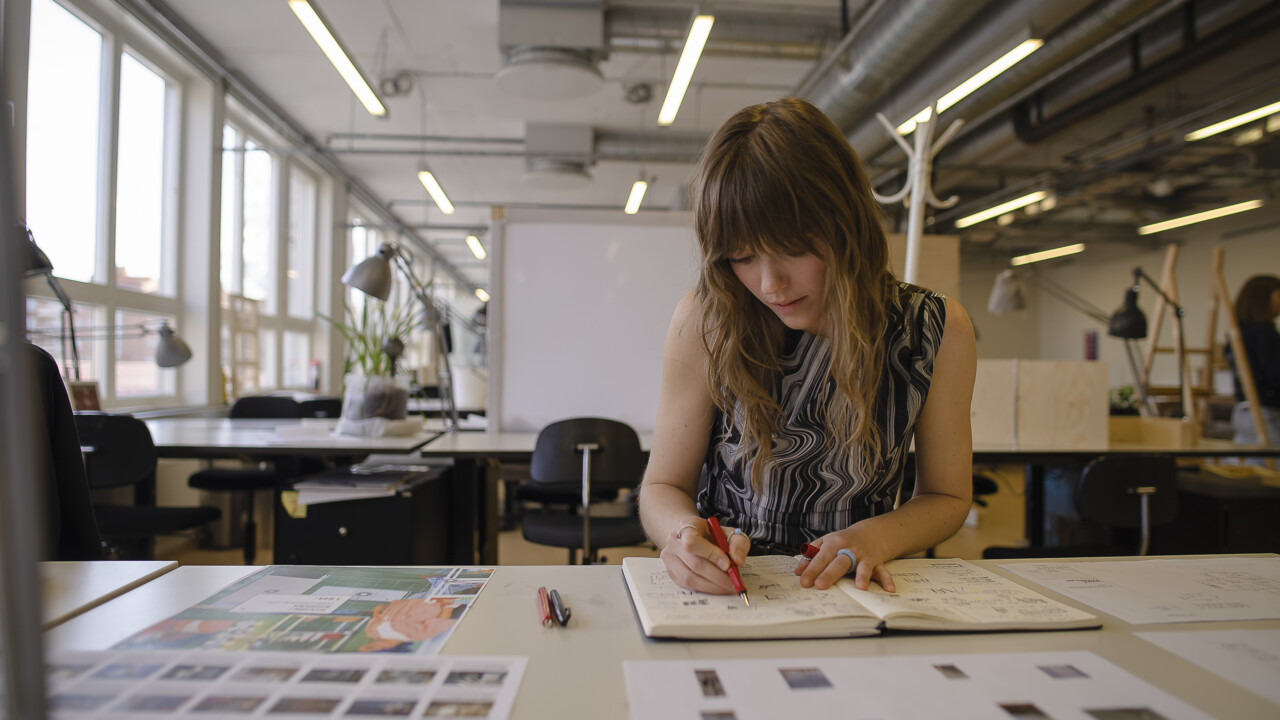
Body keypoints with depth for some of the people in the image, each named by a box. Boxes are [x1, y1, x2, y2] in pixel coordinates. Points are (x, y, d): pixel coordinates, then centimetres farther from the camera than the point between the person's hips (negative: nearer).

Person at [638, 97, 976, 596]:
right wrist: (685, 534, -26)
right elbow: (663, 486, -3)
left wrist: (876, 538, -16)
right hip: (723, 589, -1)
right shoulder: (706, 321, -11)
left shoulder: (937, 330, -8)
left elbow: (948, 496, 4)